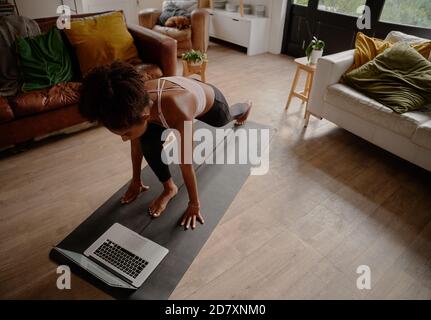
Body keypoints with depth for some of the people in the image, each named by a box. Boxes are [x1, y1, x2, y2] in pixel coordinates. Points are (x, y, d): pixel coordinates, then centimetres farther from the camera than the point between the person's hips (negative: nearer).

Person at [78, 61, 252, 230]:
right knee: (148, 140, -23)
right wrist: (136, 180, -1)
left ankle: (245, 107, 73)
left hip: (210, 101, -3)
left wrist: (194, 204, -24)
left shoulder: (178, 112, -50)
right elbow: (136, 146, -14)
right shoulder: (136, 104, -33)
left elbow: (186, 165, -38)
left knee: (227, 118, 35)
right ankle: (169, 188, 2)